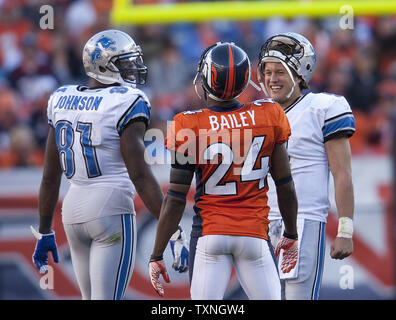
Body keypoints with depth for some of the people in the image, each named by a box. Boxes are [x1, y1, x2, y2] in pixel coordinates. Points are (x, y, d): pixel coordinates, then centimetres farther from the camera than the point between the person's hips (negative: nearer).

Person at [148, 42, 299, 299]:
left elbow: (176, 199, -7)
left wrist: (157, 255, 0)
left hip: (209, 234, -1)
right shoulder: (268, 118, -3)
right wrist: (291, 234, 18)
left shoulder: (189, 128, -8)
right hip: (254, 234, 1)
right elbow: (285, 184, 4)